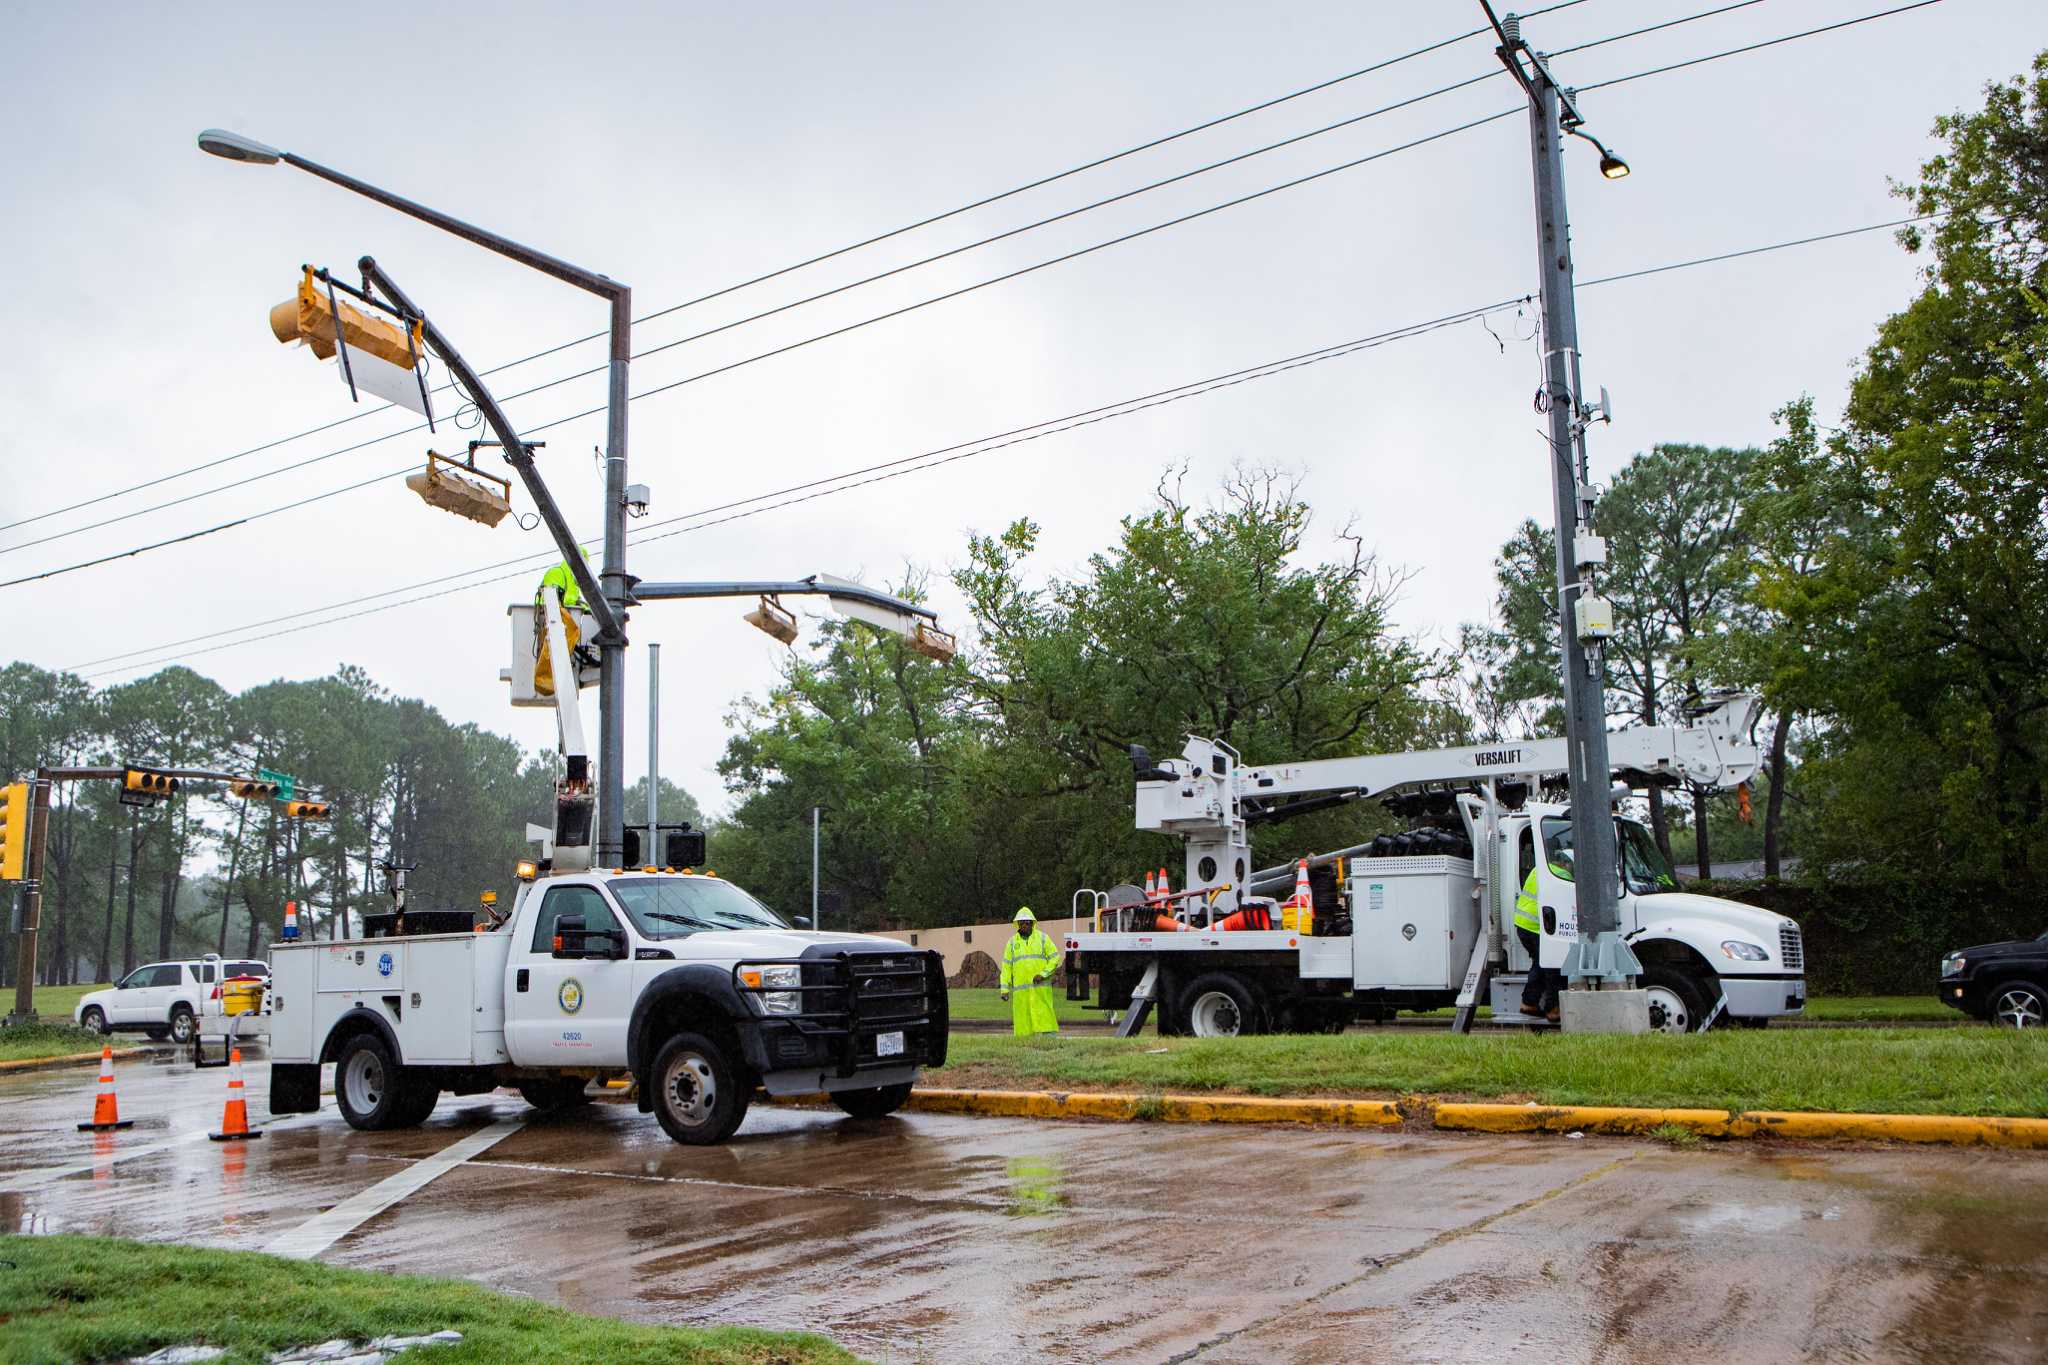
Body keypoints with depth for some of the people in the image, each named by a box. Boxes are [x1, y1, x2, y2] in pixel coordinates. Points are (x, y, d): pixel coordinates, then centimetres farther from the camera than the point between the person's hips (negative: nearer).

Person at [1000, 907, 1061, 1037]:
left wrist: (1043, 974, -10)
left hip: (1040, 987, -2)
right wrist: (1005, 989, 2)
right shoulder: (1012, 942, 10)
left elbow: (1055, 958, 2)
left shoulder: (1043, 937, 5)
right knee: (1022, 1020, 0)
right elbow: (1006, 966, 9)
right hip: (1020, 990, 2)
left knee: (1045, 1016, -9)